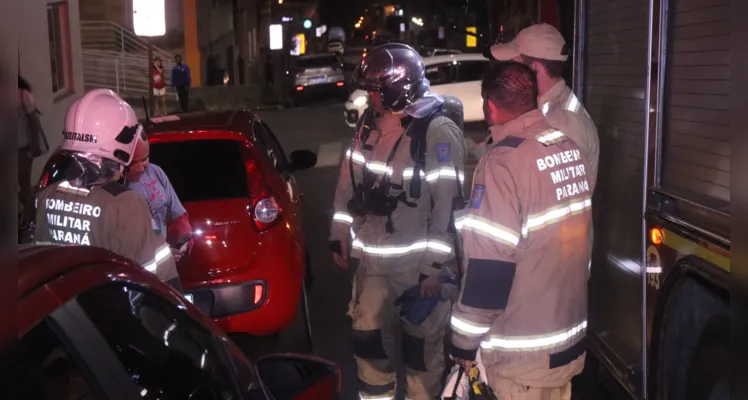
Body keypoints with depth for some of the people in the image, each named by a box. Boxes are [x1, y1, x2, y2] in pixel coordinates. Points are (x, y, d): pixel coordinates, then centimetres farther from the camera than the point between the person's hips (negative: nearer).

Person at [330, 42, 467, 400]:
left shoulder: (438, 131, -15)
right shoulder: (369, 123, 6)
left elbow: (448, 204, -17)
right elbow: (349, 183, 13)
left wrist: (434, 267, -16)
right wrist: (341, 235, 14)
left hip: (417, 262, -6)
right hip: (371, 258, 6)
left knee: (421, 344, 9)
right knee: (367, 338, 16)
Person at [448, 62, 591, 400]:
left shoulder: (504, 161, -21)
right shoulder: (571, 147, 3)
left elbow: (489, 268, -22)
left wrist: (463, 340, -11)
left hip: (524, 353, -8)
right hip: (571, 336, 8)